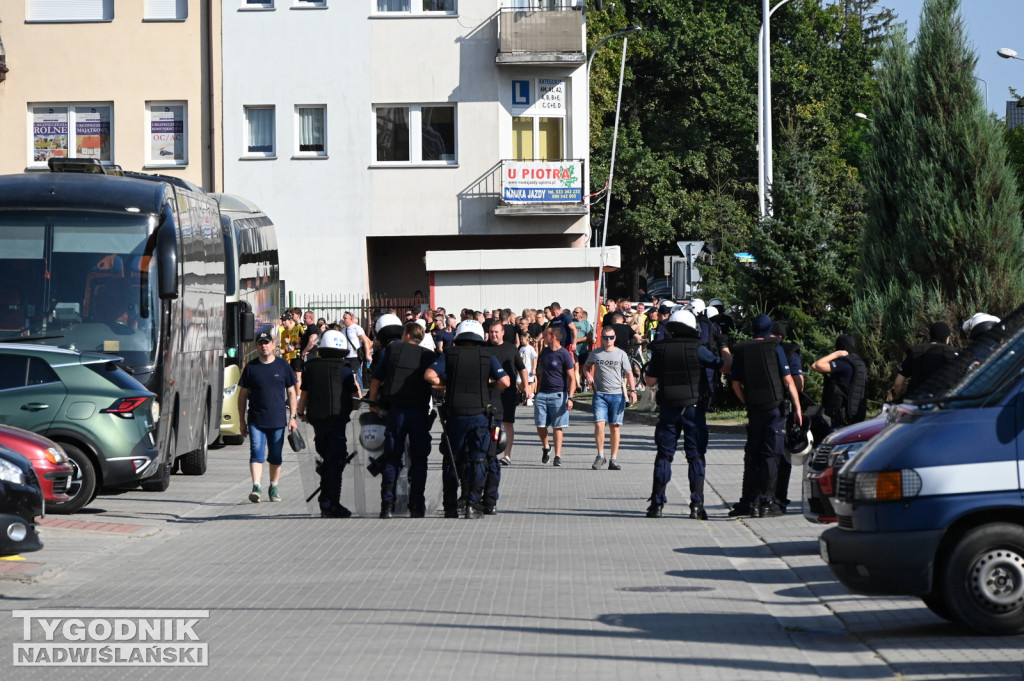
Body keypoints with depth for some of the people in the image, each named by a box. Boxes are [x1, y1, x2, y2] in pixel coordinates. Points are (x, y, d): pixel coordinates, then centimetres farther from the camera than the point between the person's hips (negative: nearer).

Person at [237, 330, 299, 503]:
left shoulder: (282, 366, 4)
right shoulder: (251, 367, 4)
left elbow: (291, 392, 9)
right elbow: (243, 395, 8)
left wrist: (293, 417, 3)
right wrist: (242, 421, 5)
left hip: (278, 420, 1)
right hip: (256, 420, -1)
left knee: (275, 456, 9)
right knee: (256, 453, -12)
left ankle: (274, 487, 22)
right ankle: (256, 487, -19)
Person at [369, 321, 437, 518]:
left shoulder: (391, 349, 4)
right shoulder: (429, 356, 7)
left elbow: (376, 379, 4)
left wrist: (373, 402, 15)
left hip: (395, 410, 0)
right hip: (420, 411, 0)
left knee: (392, 458, 5)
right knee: (418, 459, 7)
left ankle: (387, 504, -3)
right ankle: (417, 506, 4)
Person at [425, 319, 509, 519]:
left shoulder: (449, 354, 2)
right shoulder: (488, 356, 2)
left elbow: (429, 375, -10)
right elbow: (505, 382, -4)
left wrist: (446, 384, 7)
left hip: (454, 414, 1)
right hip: (480, 414, -1)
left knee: (451, 460, 10)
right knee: (477, 460, 4)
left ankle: (450, 507, 10)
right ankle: (473, 504, -6)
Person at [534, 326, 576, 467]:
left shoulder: (564, 354, -7)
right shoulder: (544, 352, 13)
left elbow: (571, 378, -8)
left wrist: (570, 398, -16)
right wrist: (537, 392, 21)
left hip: (558, 394, -5)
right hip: (542, 394, 5)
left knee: (557, 427, -2)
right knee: (540, 425, 1)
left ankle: (557, 456, 2)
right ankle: (546, 448, 25)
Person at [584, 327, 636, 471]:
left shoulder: (621, 354, 6)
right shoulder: (595, 354, 8)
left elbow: (628, 373, 5)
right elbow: (586, 367, 23)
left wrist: (632, 390, -7)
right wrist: (588, 375, 0)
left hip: (617, 394, 0)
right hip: (600, 394, 0)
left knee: (614, 426, 2)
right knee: (599, 424, -14)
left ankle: (614, 460, 8)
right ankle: (600, 455, -1)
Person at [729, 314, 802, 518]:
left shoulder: (740, 351, 7)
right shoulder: (774, 348, -4)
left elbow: (736, 384, 8)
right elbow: (788, 381, -5)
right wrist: (797, 407, -1)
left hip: (754, 409, 3)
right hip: (775, 407, -3)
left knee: (752, 456, 11)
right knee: (770, 456, -2)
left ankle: (748, 502, 13)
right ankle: (766, 503, -4)